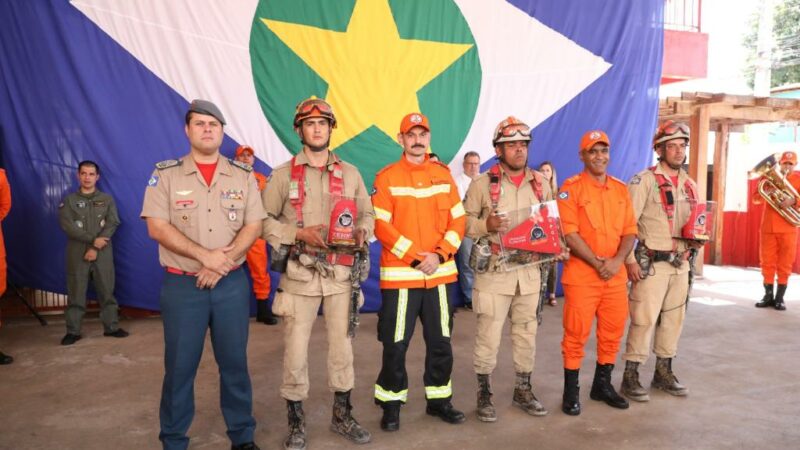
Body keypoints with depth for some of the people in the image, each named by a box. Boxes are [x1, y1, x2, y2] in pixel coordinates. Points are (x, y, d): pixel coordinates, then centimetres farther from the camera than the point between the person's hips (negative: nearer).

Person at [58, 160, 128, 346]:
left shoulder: (107, 200, 7)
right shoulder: (69, 200, 6)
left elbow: (112, 224, -3)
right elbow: (67, 226, -7)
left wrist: (96, 248, -13)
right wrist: (92, 240, -16)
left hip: (102, 253, 1)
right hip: (77, 253, 0)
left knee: (106, 291, 3)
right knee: (76, 293, 2)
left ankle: (111, 327, 11)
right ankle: (73, 331, 8)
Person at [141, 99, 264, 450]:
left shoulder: (243, 176, 5)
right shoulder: (165, 174, 1)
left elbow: (253, 226, 0)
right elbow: (157, 227, -8)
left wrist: (223, 261, -13)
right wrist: (205, 255, -17)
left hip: (232, 284, 2)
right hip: (181, 285, -1)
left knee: (235, 362, 9)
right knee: (179, 366, 7)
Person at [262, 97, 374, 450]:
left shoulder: (350, 173, 9)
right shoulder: (284, 174, 1)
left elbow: (367, 213, 14)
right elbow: (265, 221, -1)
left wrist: (362, 231, -8)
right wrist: (299, 234, -15)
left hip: (341, 274, 2)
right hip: (299, 275, -2)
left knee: (342, 346, 11)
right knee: (295, 350, 3)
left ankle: (342, 416, 29)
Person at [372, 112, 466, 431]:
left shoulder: (444, 174, 9)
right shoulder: (386, 177, -2)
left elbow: (458, 220, 6)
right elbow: (381, 226, -10)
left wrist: (440, 254, -9)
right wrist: (414, 257, -16)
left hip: (440, 273, 4)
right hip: (400, 274, -3)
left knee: (441, 341, 12)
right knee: (395, 343, 2)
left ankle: (439, 400, 27)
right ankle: (391, 404, 18)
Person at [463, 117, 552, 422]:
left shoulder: (540, 183, 10)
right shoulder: (482, 183, -2)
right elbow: (464, 222, -3)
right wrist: (486, 225, -21)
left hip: (530, 270, 4)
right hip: (493, 271, -4)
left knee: (527, 332, 13)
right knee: (488, 334, 0)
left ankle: (523, 390, 28)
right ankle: (484, 394, 15)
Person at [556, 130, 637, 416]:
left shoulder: (621, 189, 12)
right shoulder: (571, 188, -5)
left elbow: (630, 231, 9)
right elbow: (569, 234, -13)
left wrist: (617, 261, -8)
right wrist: (597, 263, -16)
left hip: (616, 274, 6)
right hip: (582, 274, -5)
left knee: (613, 332, 12)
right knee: (576, 334, 0)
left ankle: (603, 384, 30)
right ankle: (571, 391, 13)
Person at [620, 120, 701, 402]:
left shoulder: (690, 185, 11)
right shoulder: (645, 180, -9)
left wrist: (697, 239, -2)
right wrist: (629, 260, -18)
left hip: (680, 264, 7)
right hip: (651, 264, -7)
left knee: (673, 318, 13)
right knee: (643, 320, -5)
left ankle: (663, 372, 27)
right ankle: (630, 377, 6)